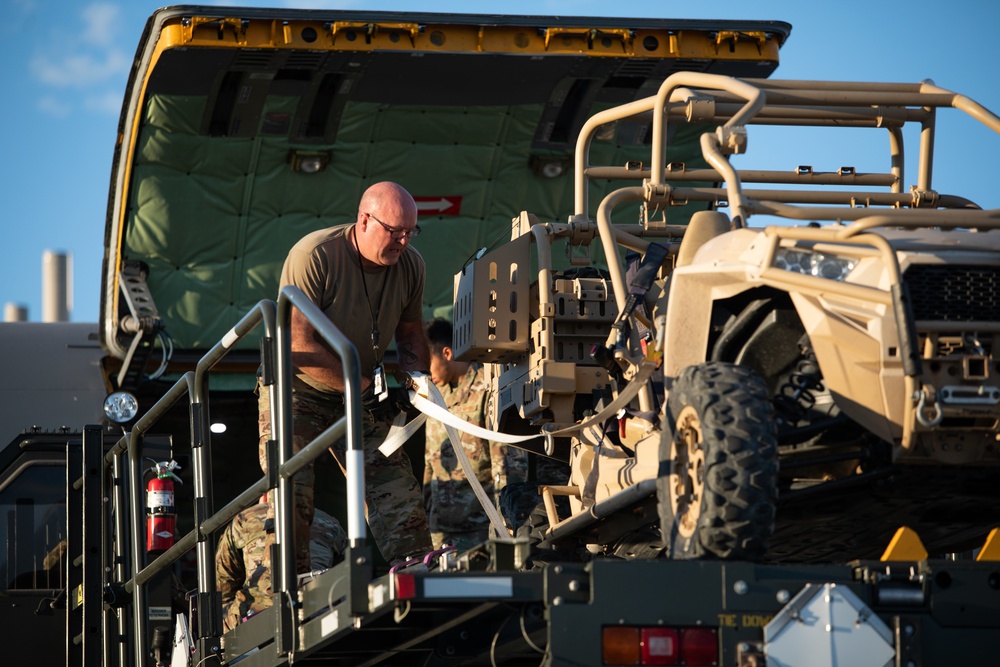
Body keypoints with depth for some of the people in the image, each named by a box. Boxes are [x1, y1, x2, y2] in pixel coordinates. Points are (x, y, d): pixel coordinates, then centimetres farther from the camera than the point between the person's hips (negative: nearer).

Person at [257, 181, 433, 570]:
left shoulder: (410, 266, -6)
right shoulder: (313, 256, -26)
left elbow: (410, 333, 12)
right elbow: (299, 346, -27)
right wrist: (368, 385, -25)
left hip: (359, 396, 5)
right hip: (296, 391, -5)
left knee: (395, 487, -6)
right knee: (291, 491, -17)